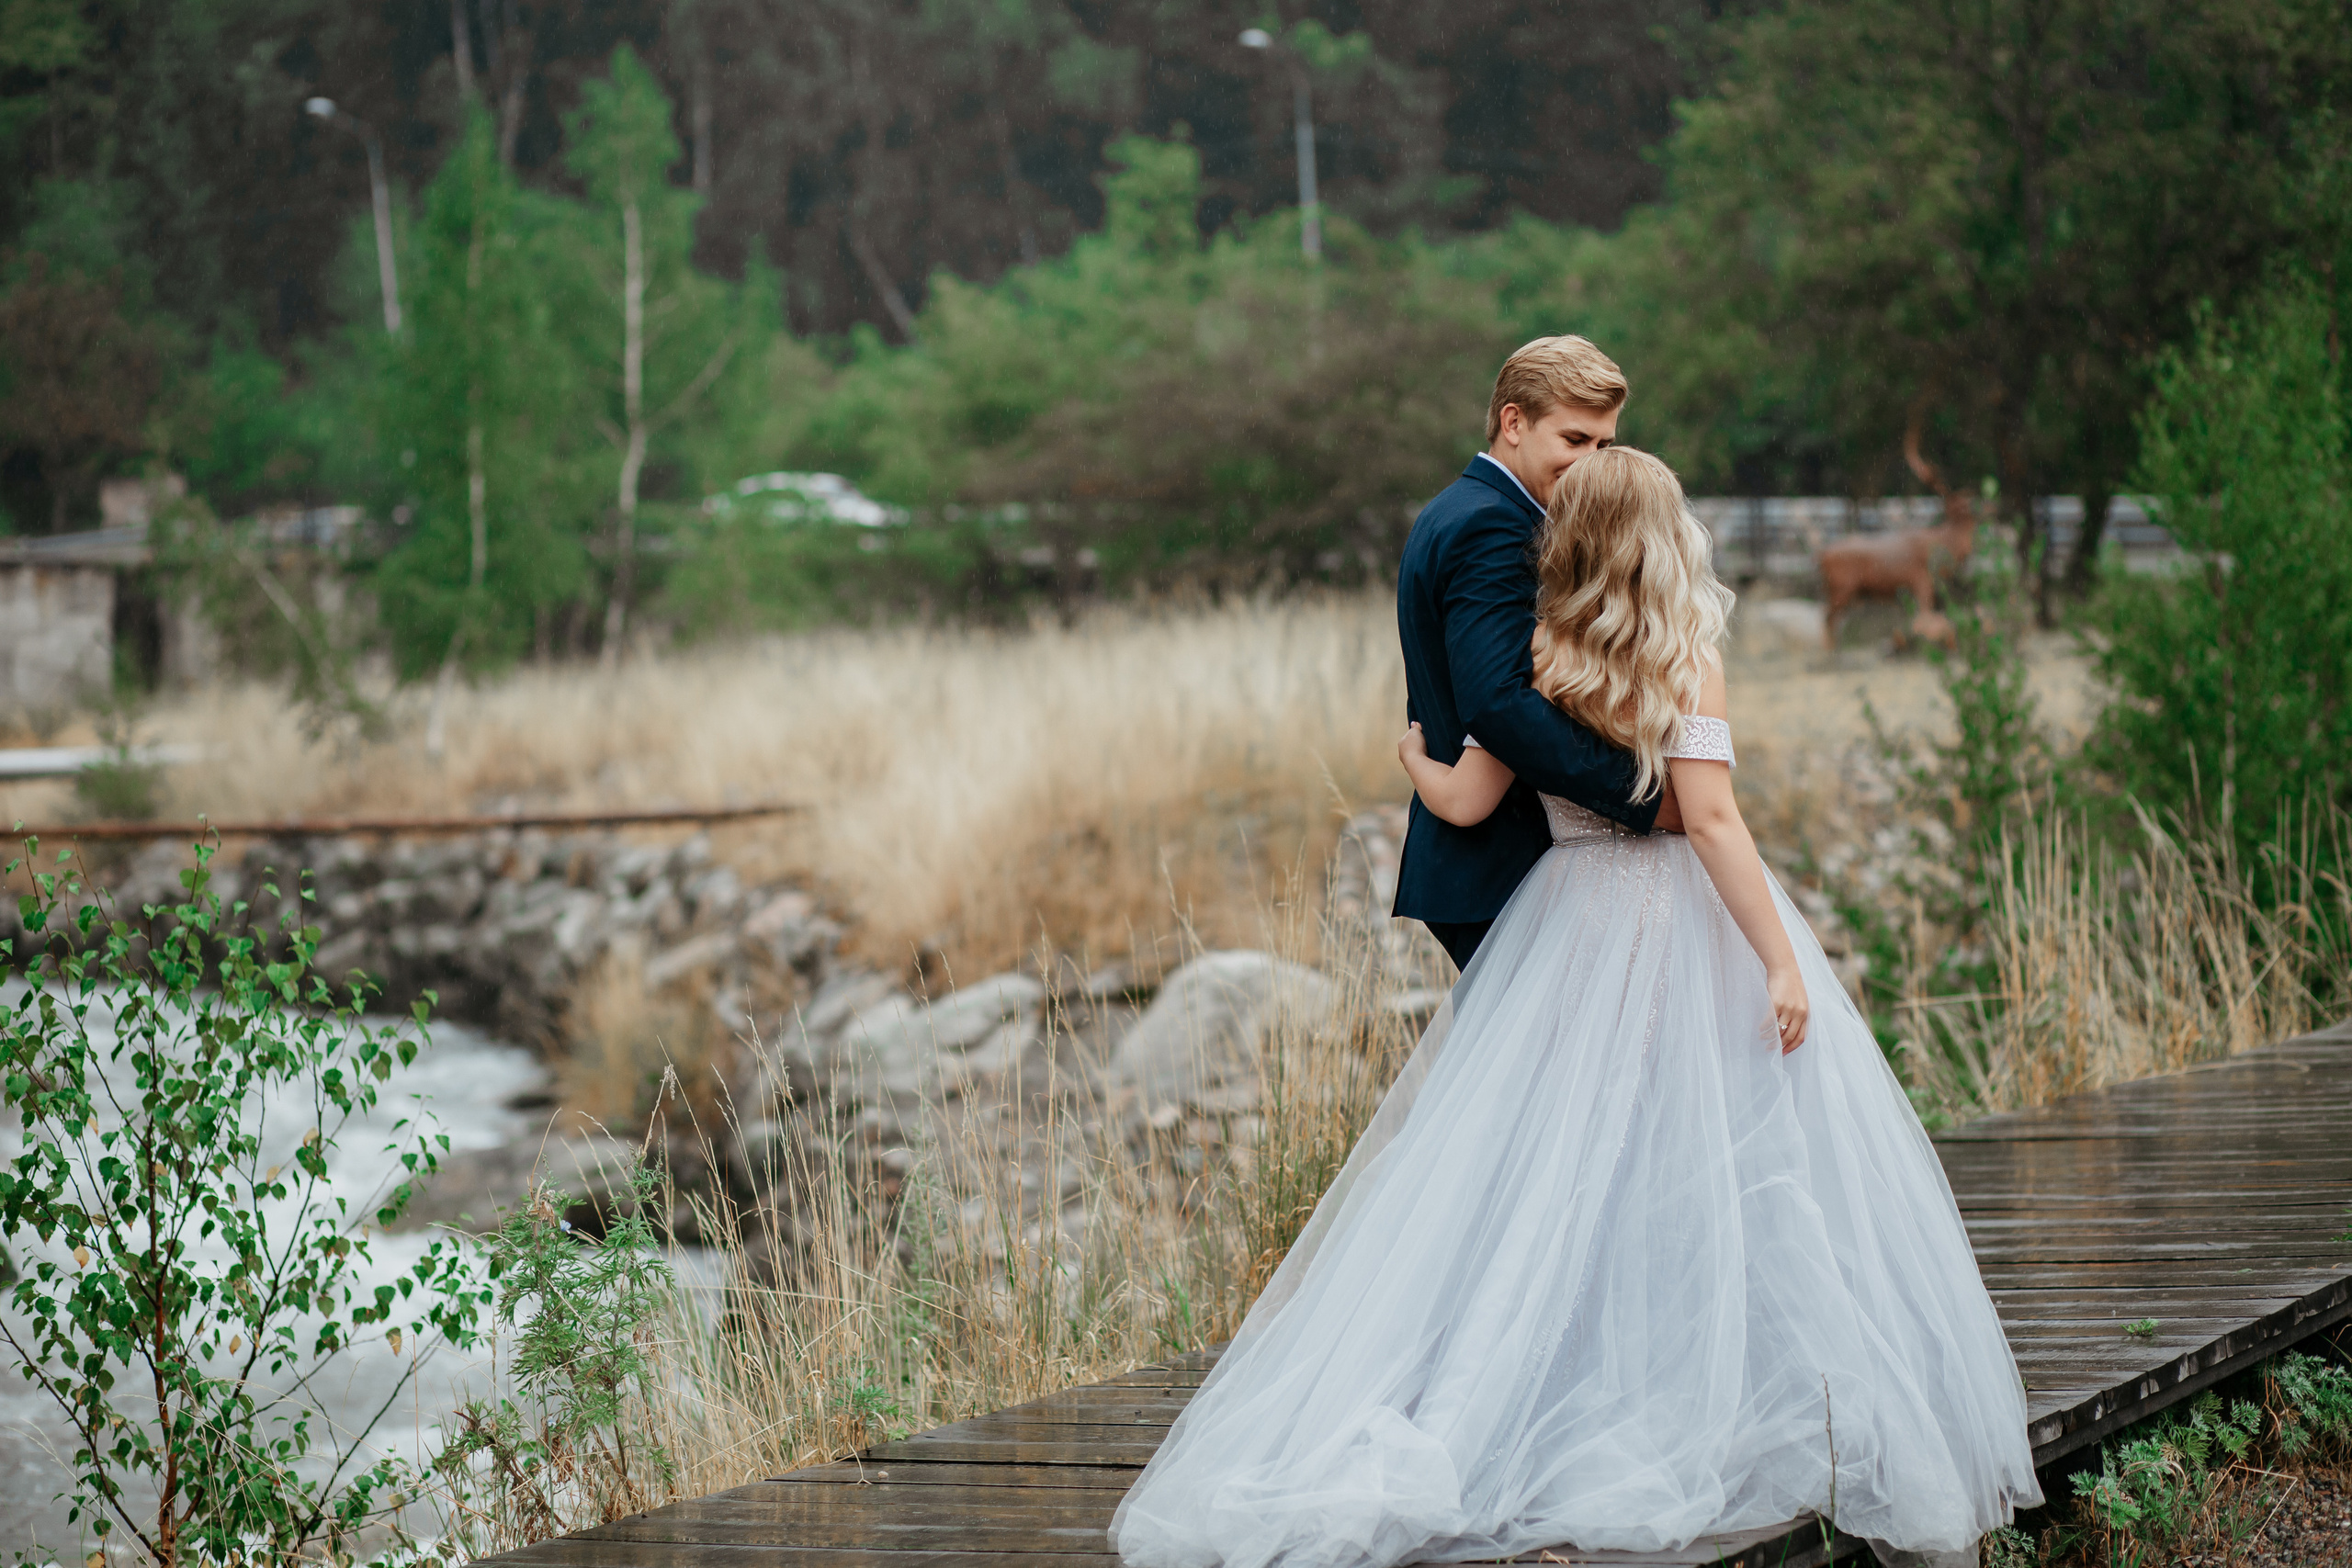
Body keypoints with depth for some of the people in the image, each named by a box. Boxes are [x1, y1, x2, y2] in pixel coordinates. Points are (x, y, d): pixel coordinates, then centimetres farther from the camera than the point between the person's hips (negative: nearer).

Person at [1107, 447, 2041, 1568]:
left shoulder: (1537, 662, 1)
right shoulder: (1687, 662, -8)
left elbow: (1465, 801, 2)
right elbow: (1711, 817, -15)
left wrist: (1413, 754, 24)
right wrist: (1782, 959, -16)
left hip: (1566, 924, 3)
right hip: (1684, 926, -3)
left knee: (1546, 1173, 5)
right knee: (1751, 1169, 0)